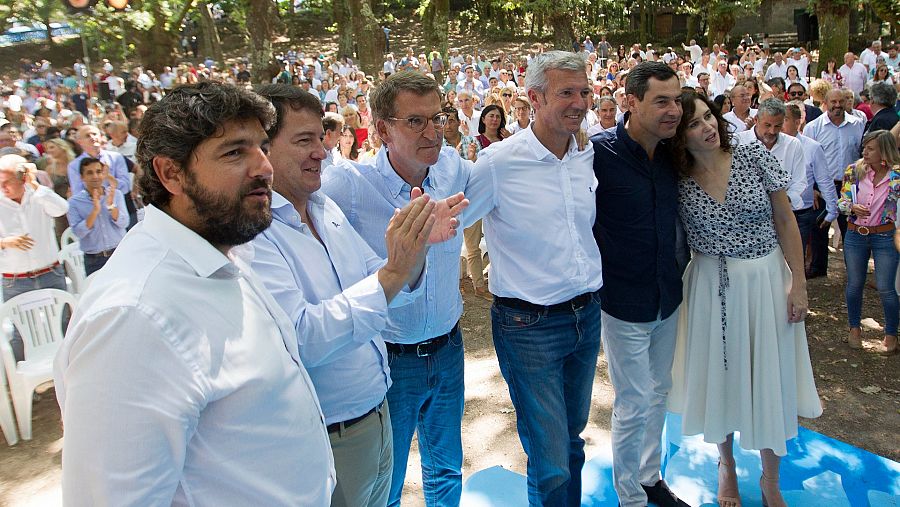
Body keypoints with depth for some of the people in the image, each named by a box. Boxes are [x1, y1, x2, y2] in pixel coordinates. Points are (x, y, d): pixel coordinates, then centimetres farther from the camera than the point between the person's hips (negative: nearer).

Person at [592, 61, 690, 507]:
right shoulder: (599, 152, -20)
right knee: (634, 404, 5)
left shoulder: (672, 153, 1)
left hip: (668, 298, 7)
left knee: (659, 392, 20)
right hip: (624, 303, -6)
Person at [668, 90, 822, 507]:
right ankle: (727, 467, 38)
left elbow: (785, 220, -4)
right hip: (711, 288, 0)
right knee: (719, 376, 14)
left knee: (770, 379, 9)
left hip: (766, 280, 0)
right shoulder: (677, 181, -7)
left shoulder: (754, 157, -8)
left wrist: (798, 282, -6)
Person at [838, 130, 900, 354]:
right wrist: (853, 208, -17)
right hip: (855, 235, 2)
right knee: (854, 285, 13)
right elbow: (842, 200, 1)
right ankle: (854, 328, 33)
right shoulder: (854, 170, -2)